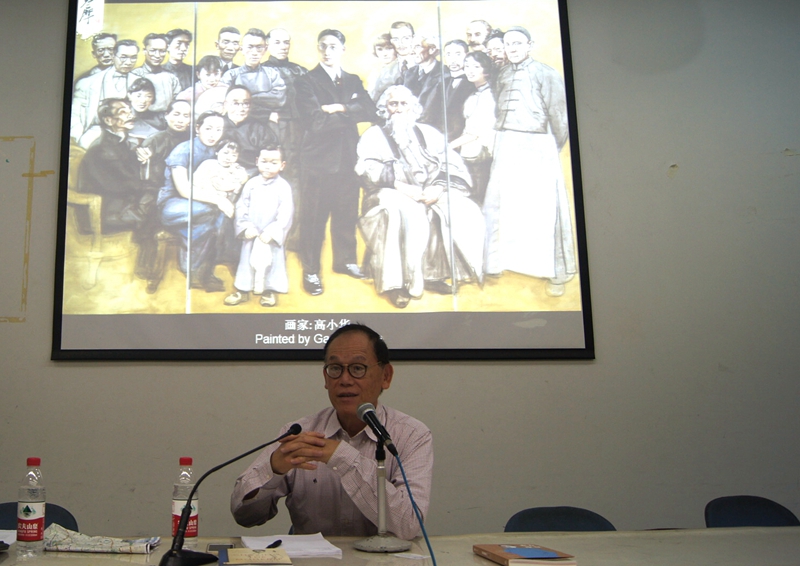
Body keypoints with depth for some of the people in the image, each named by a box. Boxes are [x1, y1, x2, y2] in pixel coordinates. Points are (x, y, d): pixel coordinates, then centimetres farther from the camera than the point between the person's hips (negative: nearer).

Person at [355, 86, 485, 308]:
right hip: (392, 196, -3)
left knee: (464, 211, -23)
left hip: (431, 195, 4)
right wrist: (402, 186, -21)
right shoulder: (374, 135, 11)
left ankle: (434, 274, -18)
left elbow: (452, 165, 7)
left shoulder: (429, 133, 20)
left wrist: (439, 188, -14)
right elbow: (369, 170, -7)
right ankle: (398, 282, -31)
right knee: (405, 214, -37)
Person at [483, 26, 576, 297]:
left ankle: (556, 273, 4)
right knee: (500, 206, 4)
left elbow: (559, 114, -5)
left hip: (536, 145, -5)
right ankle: (497, 263, 15)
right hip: (505, 146, 5)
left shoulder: (545, 74, -4)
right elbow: (500, 111, 14)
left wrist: (554, 148, 0)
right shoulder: (503, 75, 13)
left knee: (543, 209, -4)